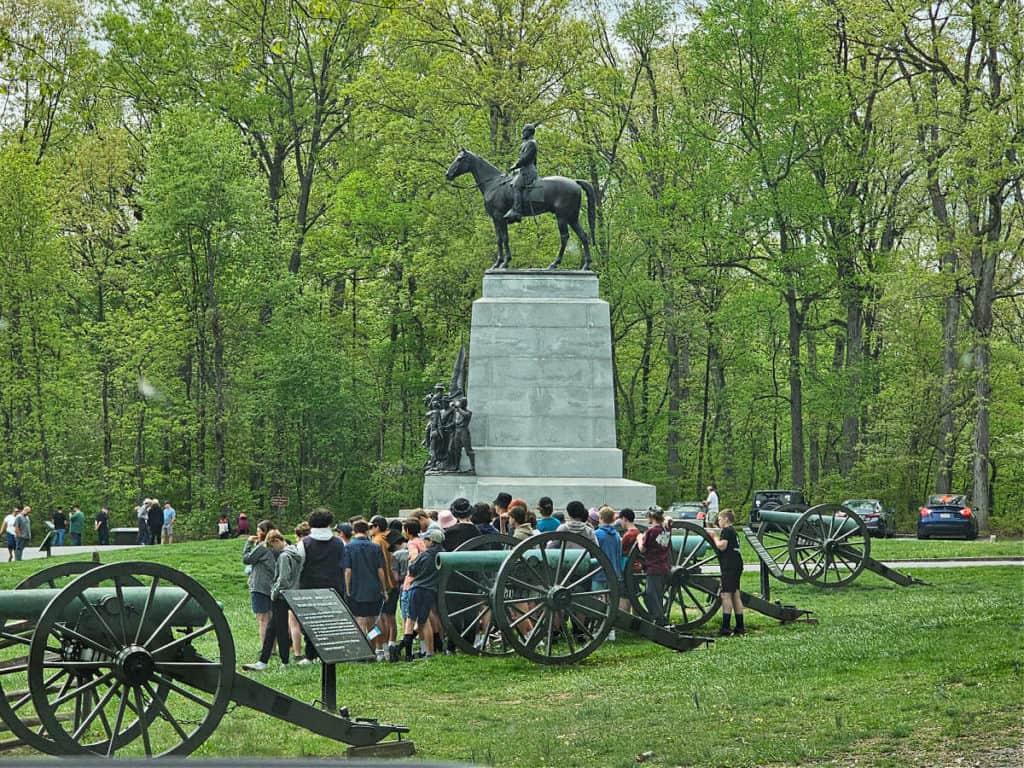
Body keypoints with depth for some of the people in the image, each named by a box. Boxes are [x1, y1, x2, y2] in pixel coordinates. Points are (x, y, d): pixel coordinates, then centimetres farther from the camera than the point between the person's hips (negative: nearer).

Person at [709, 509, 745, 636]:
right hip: (737, 565, 10)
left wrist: (714, 536, -2)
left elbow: (722, 546, -17)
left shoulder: (726, 530, -7)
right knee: (735, 595, 10)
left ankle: (725, 627, -18)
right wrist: (716, 536, 18)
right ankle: (740, 627, 11)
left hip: (729, 566, -10)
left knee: (726, 595, -12)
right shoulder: (733, 531, 21)